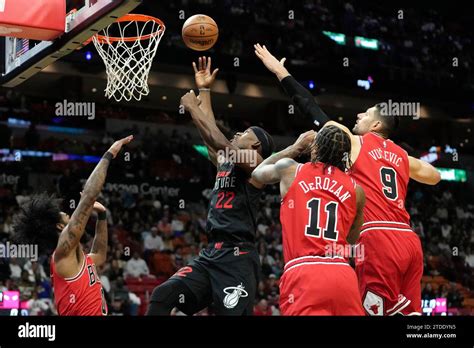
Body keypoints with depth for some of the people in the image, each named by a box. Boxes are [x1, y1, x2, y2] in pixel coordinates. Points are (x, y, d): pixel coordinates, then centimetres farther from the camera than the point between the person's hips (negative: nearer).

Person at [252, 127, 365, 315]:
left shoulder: (289, 169, 11)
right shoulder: (356, 189, 14)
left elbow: (258, 172, 36)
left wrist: (296, 147, 44)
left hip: (303, 274, -2)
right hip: (343, 275, 3)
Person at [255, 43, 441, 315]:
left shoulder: (355, 143, 6)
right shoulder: (402, 156, 21)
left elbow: (313, 109, 10)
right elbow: (435, 177, 38)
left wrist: (280, 71, 16)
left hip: (379, 239, -7)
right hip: (409, 241, 7)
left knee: (375, 310, -9)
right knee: (408, 311, 9)